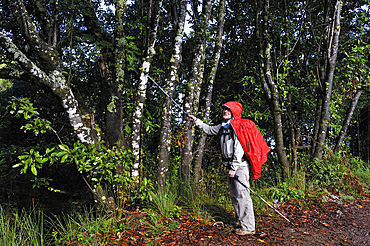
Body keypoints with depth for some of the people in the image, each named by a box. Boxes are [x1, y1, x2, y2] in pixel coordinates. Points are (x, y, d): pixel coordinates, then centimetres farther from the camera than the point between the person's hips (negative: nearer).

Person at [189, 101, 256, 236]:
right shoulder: (223, 126, 15)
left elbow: (239, 148, -17)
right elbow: (209, 129, 32)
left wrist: (234, 168, -19)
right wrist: (196, 121, 29)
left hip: (240, 165, -9)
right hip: (230, 165, 9)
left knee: (242, 194, -10)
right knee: (234, 195, 15)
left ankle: (248, 227, -5)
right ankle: (240, 221, 27)